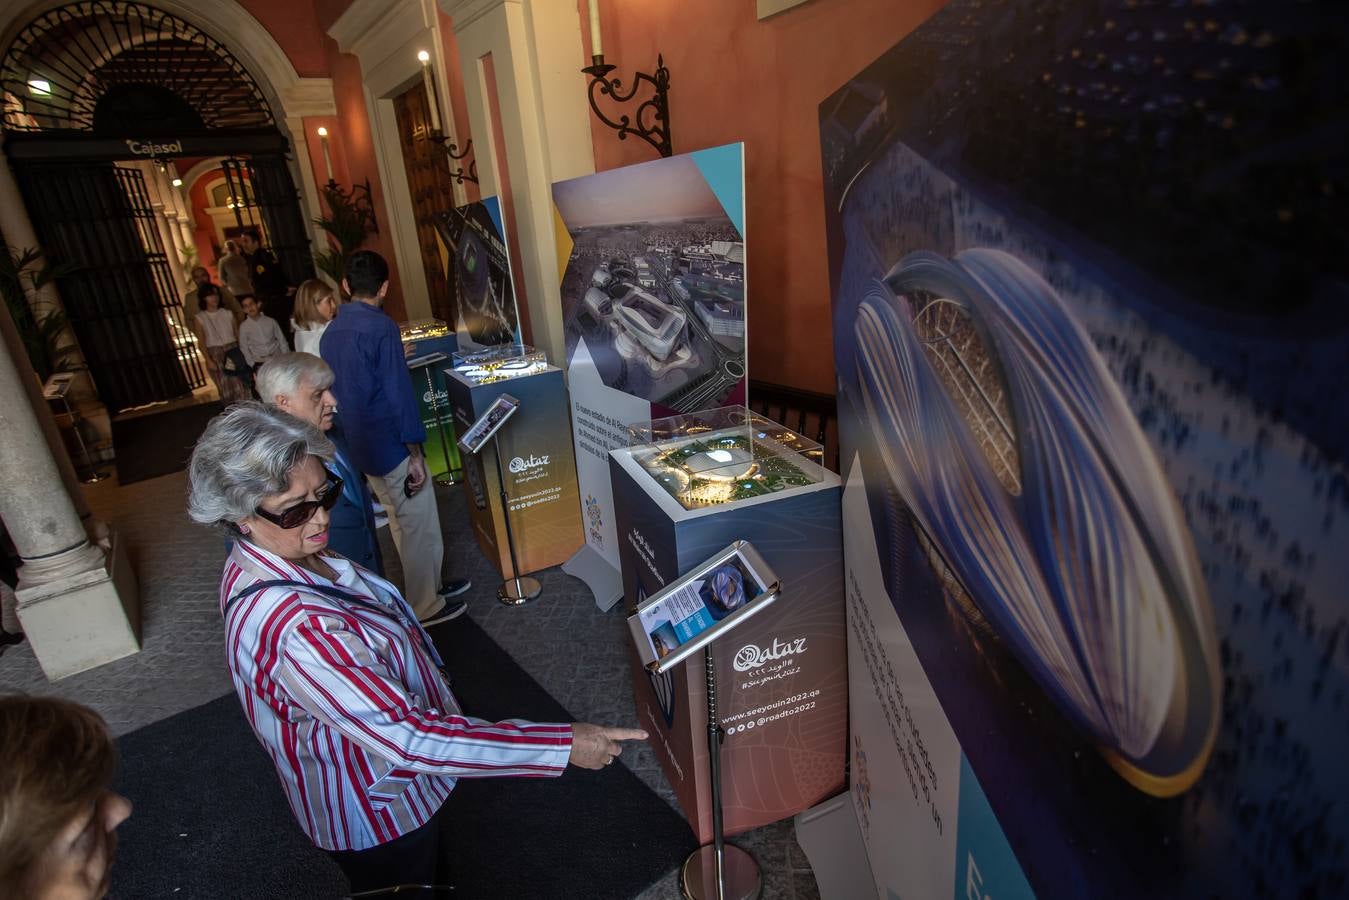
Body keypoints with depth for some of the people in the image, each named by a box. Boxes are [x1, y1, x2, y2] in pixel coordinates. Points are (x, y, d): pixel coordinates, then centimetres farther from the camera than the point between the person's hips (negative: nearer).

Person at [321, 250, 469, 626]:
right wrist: (415, 454, -15)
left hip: (362, 449, 8)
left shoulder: (330, 332, 7)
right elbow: (399, 394, -20)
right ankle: (425, 607, 18)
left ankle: (429, 585, 36)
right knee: (421, 526, 6)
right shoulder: (380, 327, -17)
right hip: (391, 447, -8)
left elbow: (337, 394, 14)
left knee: (402, 524, 21)